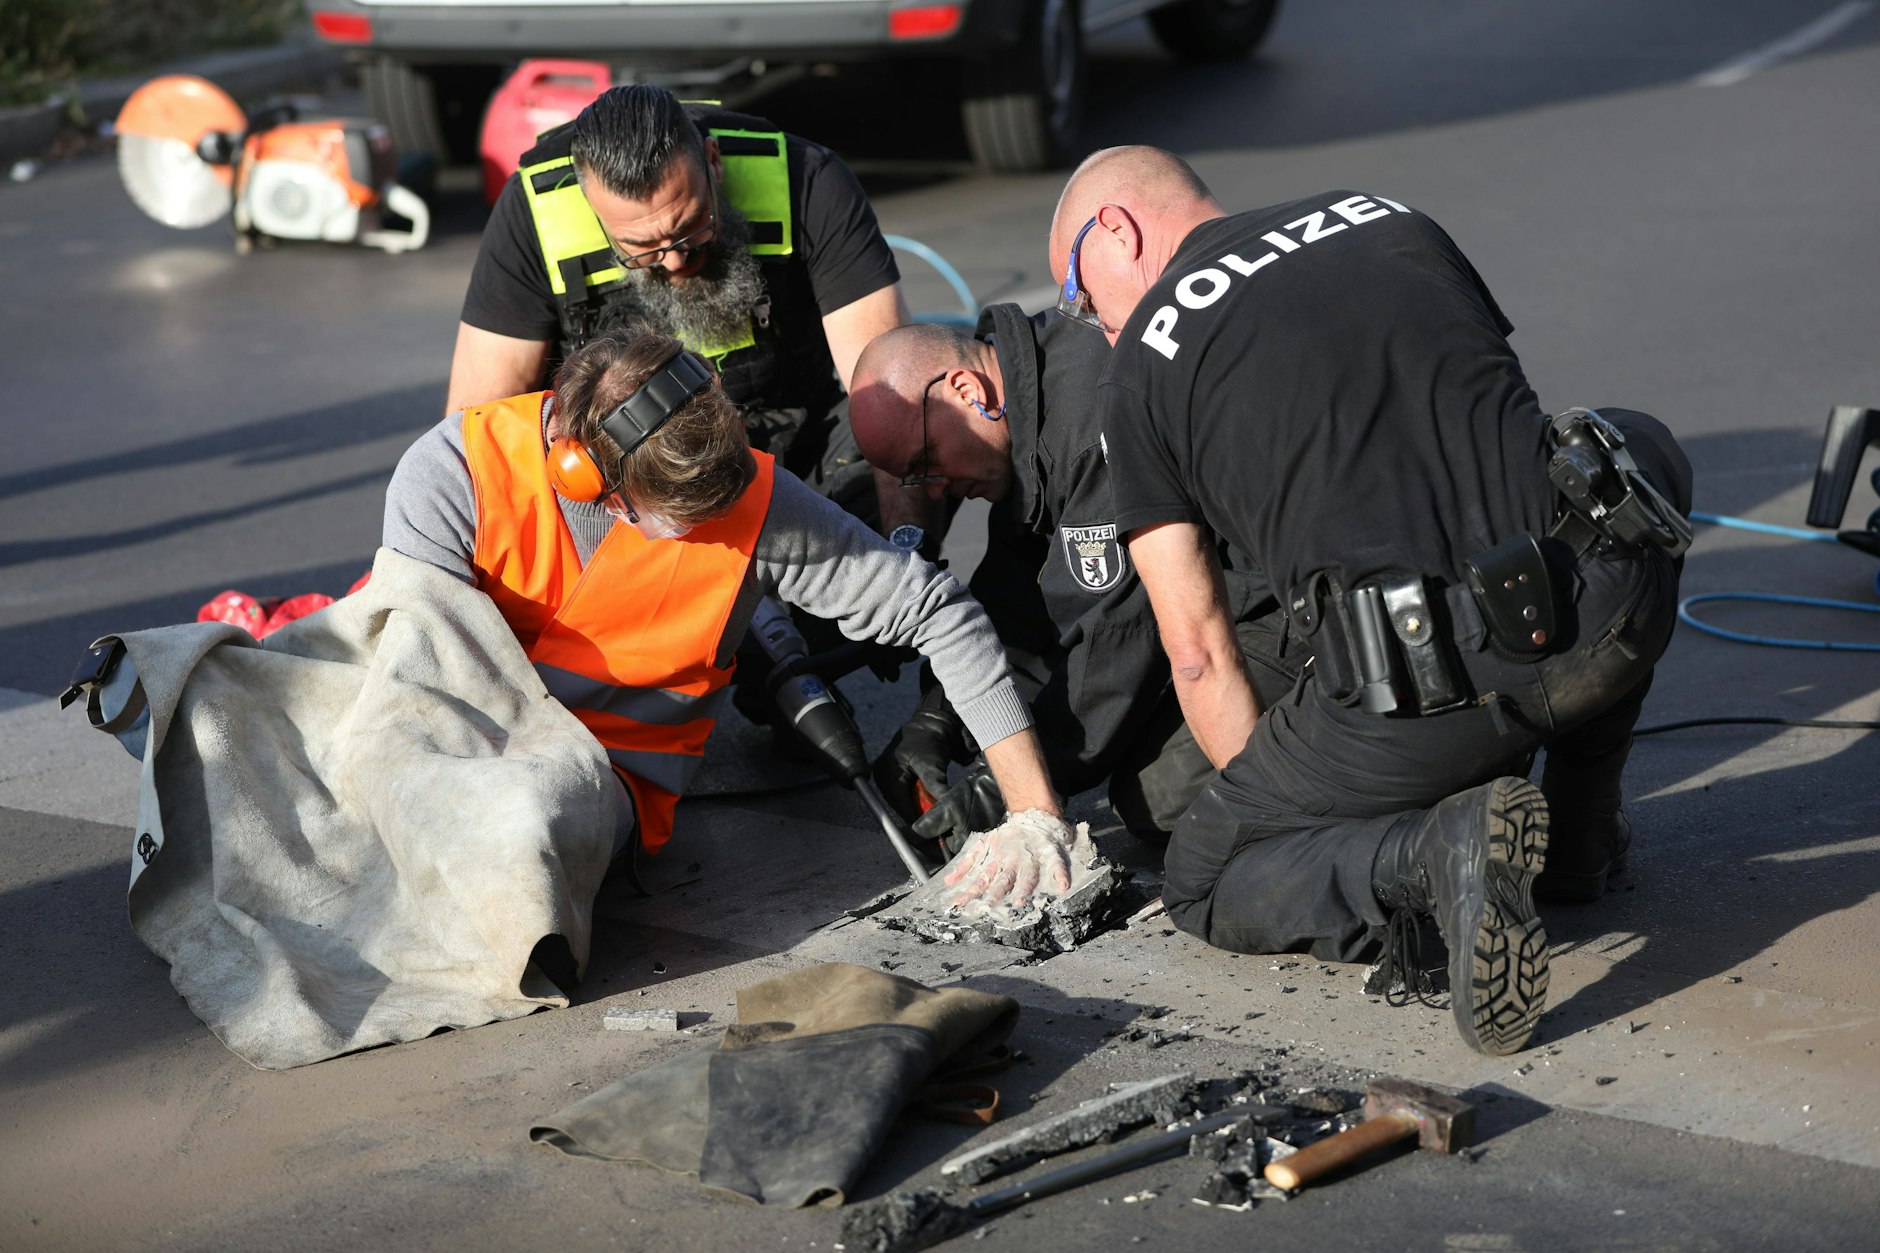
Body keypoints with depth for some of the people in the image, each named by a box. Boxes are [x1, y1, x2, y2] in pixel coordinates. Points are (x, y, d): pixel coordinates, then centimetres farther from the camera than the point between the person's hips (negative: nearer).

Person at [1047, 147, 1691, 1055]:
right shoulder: (1389, 220, 23)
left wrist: (1275, 795, 26)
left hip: (1427, 687, -4)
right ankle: (1580, 830, 31)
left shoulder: (1137, 373, 11)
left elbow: (1199, 653, 11)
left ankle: (1430, 851, -10)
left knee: (1204, 887, 21)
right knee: (1642, 451, 39)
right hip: (1614, 618, 4)